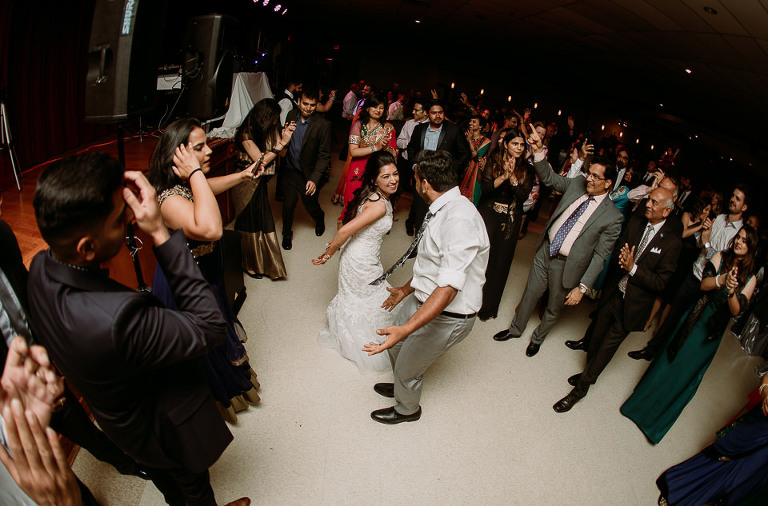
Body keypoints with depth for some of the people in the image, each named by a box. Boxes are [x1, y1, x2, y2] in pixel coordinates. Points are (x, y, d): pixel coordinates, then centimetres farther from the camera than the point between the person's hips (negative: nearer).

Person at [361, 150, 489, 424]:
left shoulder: (460, 219, -32)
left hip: (446, 316, -8)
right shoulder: (442, 209, -1)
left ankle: (407, 409, 47)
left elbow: (449, 287, -37)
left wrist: (406, 328, -45)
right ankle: (403, 387, 58)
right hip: (422, 299, 9)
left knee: (406, 369, 14)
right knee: (395, 345, 26)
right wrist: (406, 289, 25)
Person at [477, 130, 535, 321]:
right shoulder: (494, 161, -1)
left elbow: (523, 196, -9)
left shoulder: (527, 169, 1)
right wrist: (503, 177, -24)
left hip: (510, 221, 1)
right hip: (489, 215, -1)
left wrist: (512, 177, -21)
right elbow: (485, 188, -11)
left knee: (500, 261, 8)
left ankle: (488, 306, 23)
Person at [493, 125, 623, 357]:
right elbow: (548, 177, -1)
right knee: (530, 295, 19)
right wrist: (539, 151, -19)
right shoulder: (577, 183, -5)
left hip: (566, 265, -3)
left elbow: (600, 256, -15)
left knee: (554, 307, 19)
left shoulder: (612, 217, -17)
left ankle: (538, 338, 46)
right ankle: (515, 329, 44)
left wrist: (582, 287, -16)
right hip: (545, 250, 3)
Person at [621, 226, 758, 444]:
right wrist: (723, 280, -35)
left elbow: (736, 311, -9)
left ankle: (657, 420, 26)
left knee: (689, 372, 8)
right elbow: (704, 283, -15)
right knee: (669, 359, 5)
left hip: (712, 331, 1)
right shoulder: (720, 257, -3)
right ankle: (641, 403, 25)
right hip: (694, 318, -1)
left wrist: (731, 293, -29)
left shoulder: (749, 279, -2)